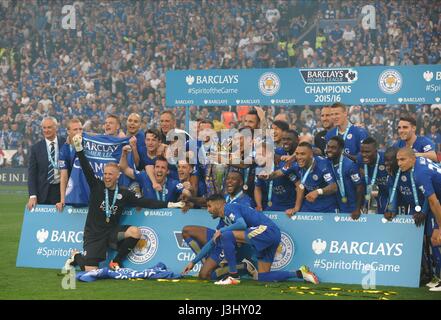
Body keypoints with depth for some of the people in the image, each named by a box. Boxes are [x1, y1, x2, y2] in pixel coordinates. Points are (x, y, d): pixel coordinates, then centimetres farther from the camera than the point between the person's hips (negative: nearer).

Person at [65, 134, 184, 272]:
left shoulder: (124, 194, 2)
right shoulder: (96, 186, -4)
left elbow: (145, 202, 0)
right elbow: (86, 169, -16)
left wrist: (170, 204, -6)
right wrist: (79, 148, -31)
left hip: (112, 232, 3)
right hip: (94, 233, -3)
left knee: (135, 232, -25)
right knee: (91, 271, -14)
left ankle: (116, 262, -2)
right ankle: (76, 257, 23)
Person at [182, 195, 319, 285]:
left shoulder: (229, 208, -3)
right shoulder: (223, 222, 24)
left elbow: (242, 224, -22)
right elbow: (211, 243, 30)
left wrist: (221, 230, -10)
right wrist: (193, 262, 31)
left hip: (267, 229, -10)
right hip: (271, 237, 10)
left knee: (226, 235, -18)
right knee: (262, 277, 7)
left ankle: (233, 276, -14)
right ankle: (299, 273, 7)